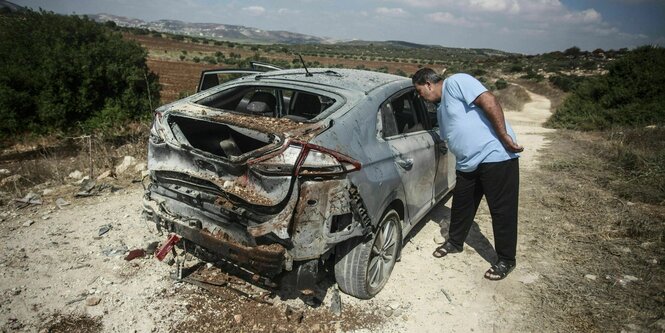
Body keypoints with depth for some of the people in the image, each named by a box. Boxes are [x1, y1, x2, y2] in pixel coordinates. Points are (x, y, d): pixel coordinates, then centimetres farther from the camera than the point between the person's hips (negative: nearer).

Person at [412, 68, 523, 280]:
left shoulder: (455, 82, -9)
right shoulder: (440, 107, 19)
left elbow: (488, 100, -19)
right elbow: (448, 137, 29)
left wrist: (504, 136, -22)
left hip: (495, 155, -9)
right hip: (467, 163, 9)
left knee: (502, 209, 3)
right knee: (461, 205, 17)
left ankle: (506, 260, 17)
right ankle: (455, 243, 38)